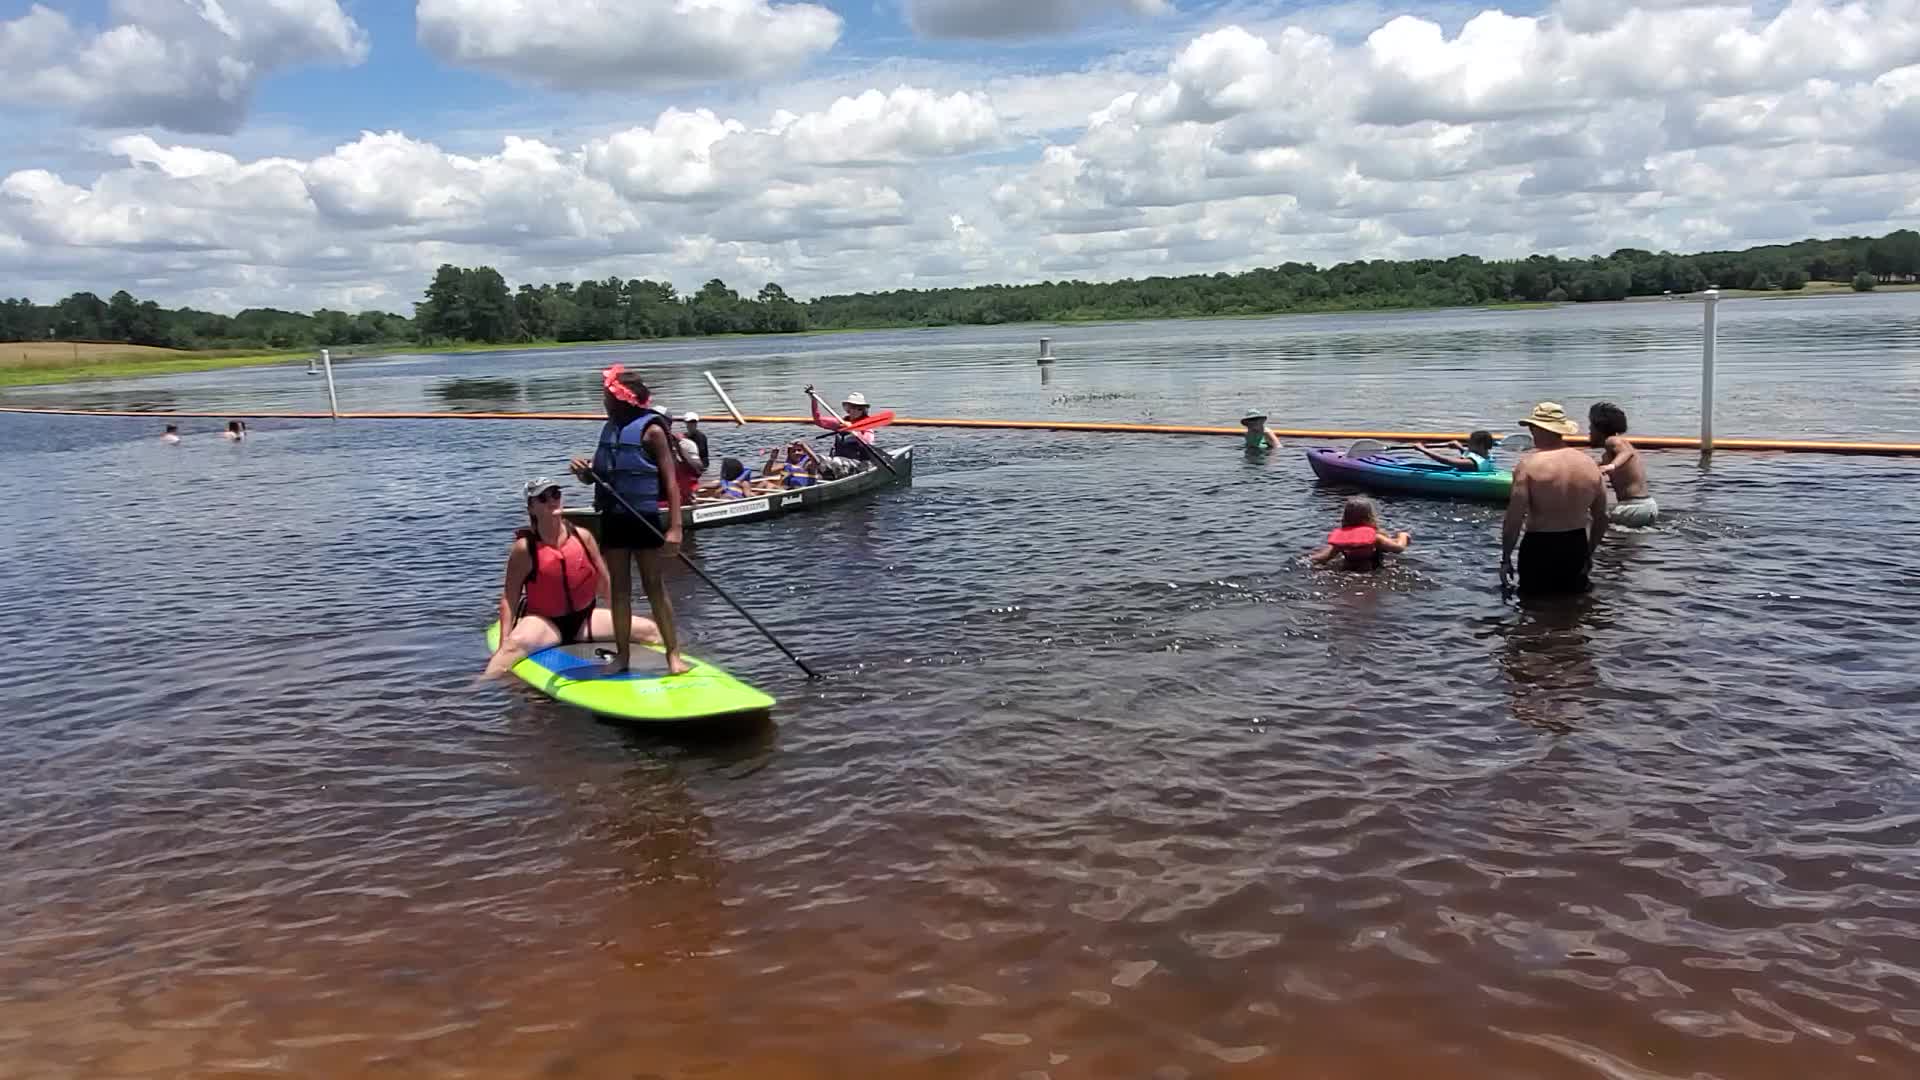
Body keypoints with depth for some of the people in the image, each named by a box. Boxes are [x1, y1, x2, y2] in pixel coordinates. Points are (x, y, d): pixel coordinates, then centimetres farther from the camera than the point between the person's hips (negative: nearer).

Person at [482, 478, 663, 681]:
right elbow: (509, 597, -9)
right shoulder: (524, 548, -11)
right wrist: (504, 640, -15)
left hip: (585, 618, 4)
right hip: (543, 621, -4)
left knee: (649, 629, -5)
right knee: (515, 644, -38)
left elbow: (605, 584, 7)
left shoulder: (582, 537, -3)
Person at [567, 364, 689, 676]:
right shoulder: (609, 428, 11)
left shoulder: (651, 429, -10)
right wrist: (583, 472, -6)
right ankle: (622, 654, 17)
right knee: (619, 587, 10)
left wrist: (675, 527, -20)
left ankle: (674, 654, 3)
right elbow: (597, 476, 18)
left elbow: (671, 482, -14)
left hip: (645, 518, -6)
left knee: (654, 585, -3)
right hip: (613, 518, 6)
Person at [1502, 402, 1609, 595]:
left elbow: (1514, 518, -16)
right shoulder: (1589, 463, 3)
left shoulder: (1529, 464, -13)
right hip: (1577, 546, 5)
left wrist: (1506, 558, -7)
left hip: (1540, 547, -5)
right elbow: (1601, 518, 9)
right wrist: (1589, 553, 21)